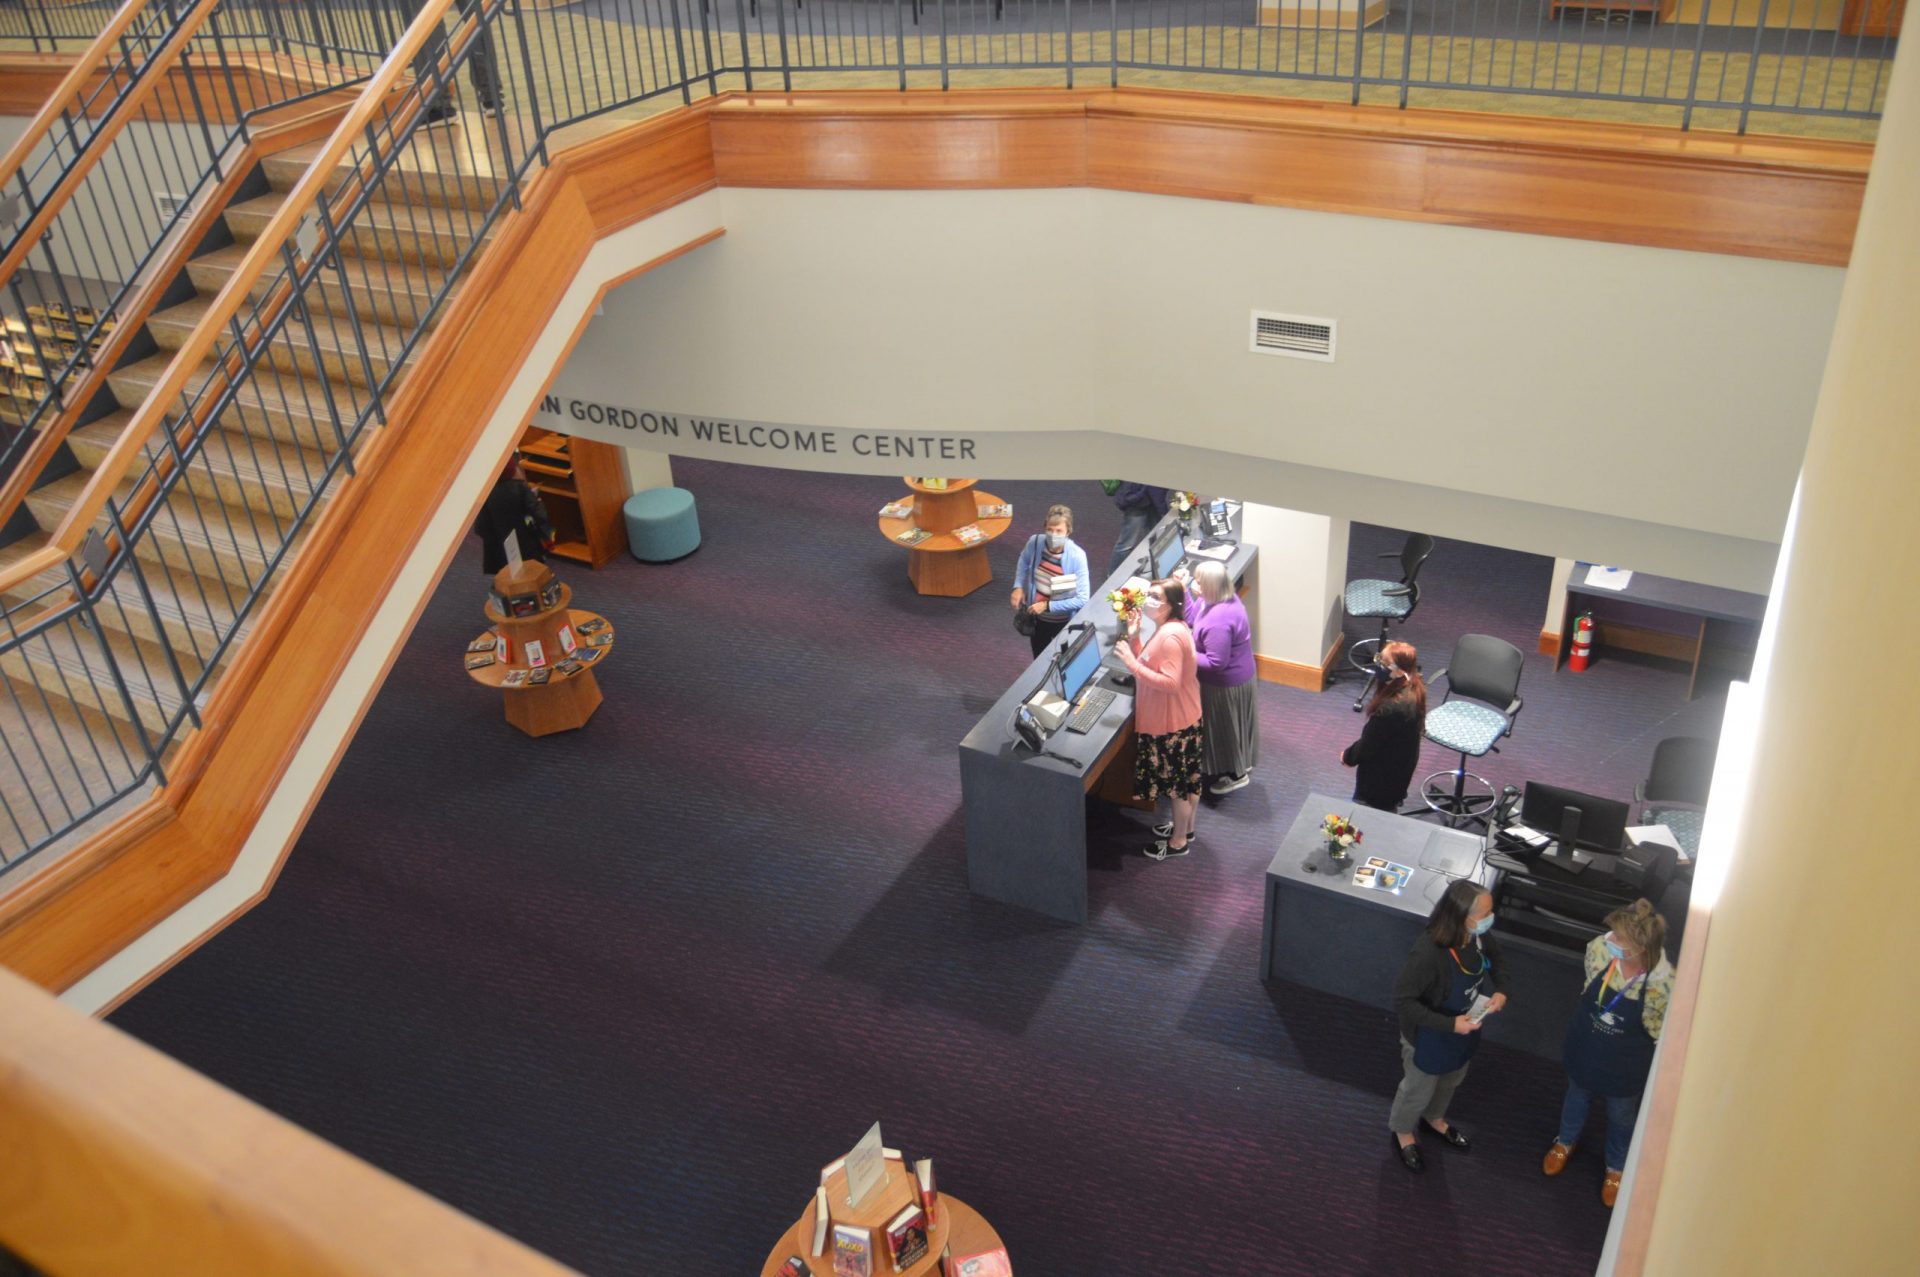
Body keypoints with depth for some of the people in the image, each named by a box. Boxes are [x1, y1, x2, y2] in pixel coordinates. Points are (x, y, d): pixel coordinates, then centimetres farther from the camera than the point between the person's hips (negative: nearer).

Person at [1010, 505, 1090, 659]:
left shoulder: (1077, 556, -30)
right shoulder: (1035, 542, -19)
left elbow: (1082, 599, -27)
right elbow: (1024, 560, 7)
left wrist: (1048, 605, -26)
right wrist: (1018, 586, -6)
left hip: (1065, 623, -4)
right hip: (1037, 618, 4)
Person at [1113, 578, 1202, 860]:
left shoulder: (1170, 636, -28)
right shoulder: (1168, 628, 5)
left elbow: (1169, 683, -32)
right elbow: (1151, 665, 10)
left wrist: (1131, 663, -31)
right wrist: (1134, 639, -2)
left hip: (1173, 722, -10)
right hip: (1181, 717, 10)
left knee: (1177, 783, 7)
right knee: (1186, 777, 23)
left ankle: (1178, 842, 22)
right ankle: (1185, 827, 40)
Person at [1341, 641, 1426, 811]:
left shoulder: (1391, 708, -39)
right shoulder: (1413, 692, -12)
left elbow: (1369, 744, -21)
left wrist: (1348, 757, -7)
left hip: (1381, 774, -8)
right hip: (1400, 764, 8)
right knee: (1387, 810, 30)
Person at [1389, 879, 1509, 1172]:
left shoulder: (1478, 936, -21)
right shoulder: (1429, 953, -42)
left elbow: (1495, 958, 3)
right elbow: (1402, 1000, -33)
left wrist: (1500, 989, -14)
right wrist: (1449, 1024, -34)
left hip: (1464, 1030, 6)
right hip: (1429, 1038, -6)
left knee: (1451, 1081, 33)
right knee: (1419, 1090, 22)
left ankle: (1434, 1119, 63)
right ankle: (1402, 1132, 52)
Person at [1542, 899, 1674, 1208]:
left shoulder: (1662, 984, -36)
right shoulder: (1600, 948, -28)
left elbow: (1662, 1036, -17)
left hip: (1624, 1069, -2)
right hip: (1583, 1052, 2)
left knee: (1621, 1119, 28)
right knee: (1576, 1100, 32)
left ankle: (1616, 1167, 58)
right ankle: (1566, 1142, 63)